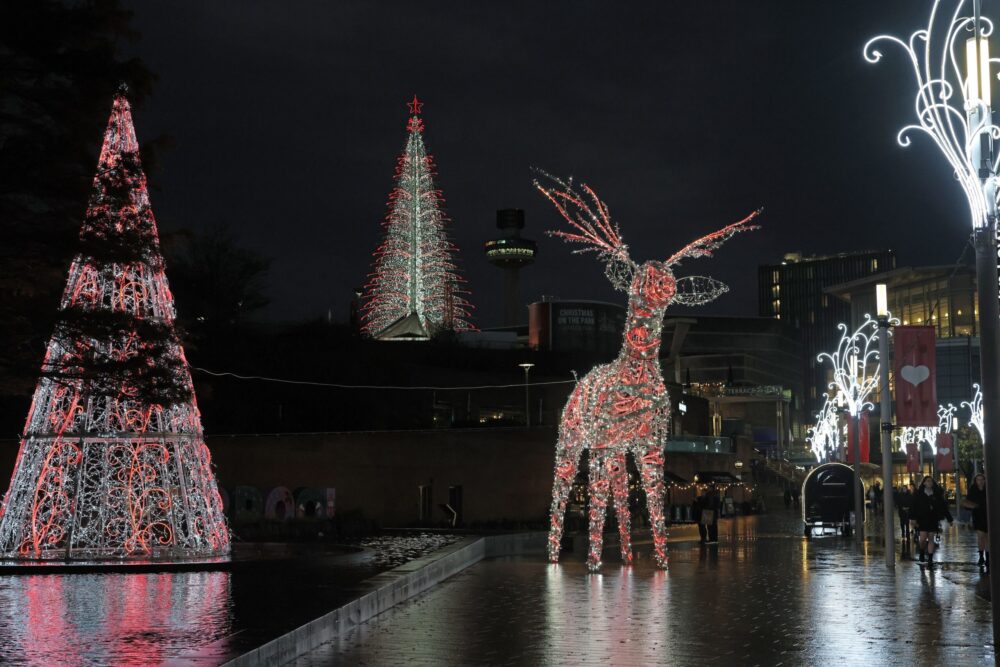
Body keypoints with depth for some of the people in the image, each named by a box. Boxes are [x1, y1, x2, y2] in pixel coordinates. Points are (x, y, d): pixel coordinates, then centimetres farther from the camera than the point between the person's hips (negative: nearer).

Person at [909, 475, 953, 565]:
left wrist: (949, 519, 8)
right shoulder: (919, 494, 0)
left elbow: (943, 507, 8)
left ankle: (930, 558, 8)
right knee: (923, 538, -10)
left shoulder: (937, 494, 5)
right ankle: (922, 552, 18)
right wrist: (914, 519, -11)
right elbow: (913, 507, -2)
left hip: (933, 520, 2)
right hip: (922, 519, -2)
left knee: (931, 539, 3)